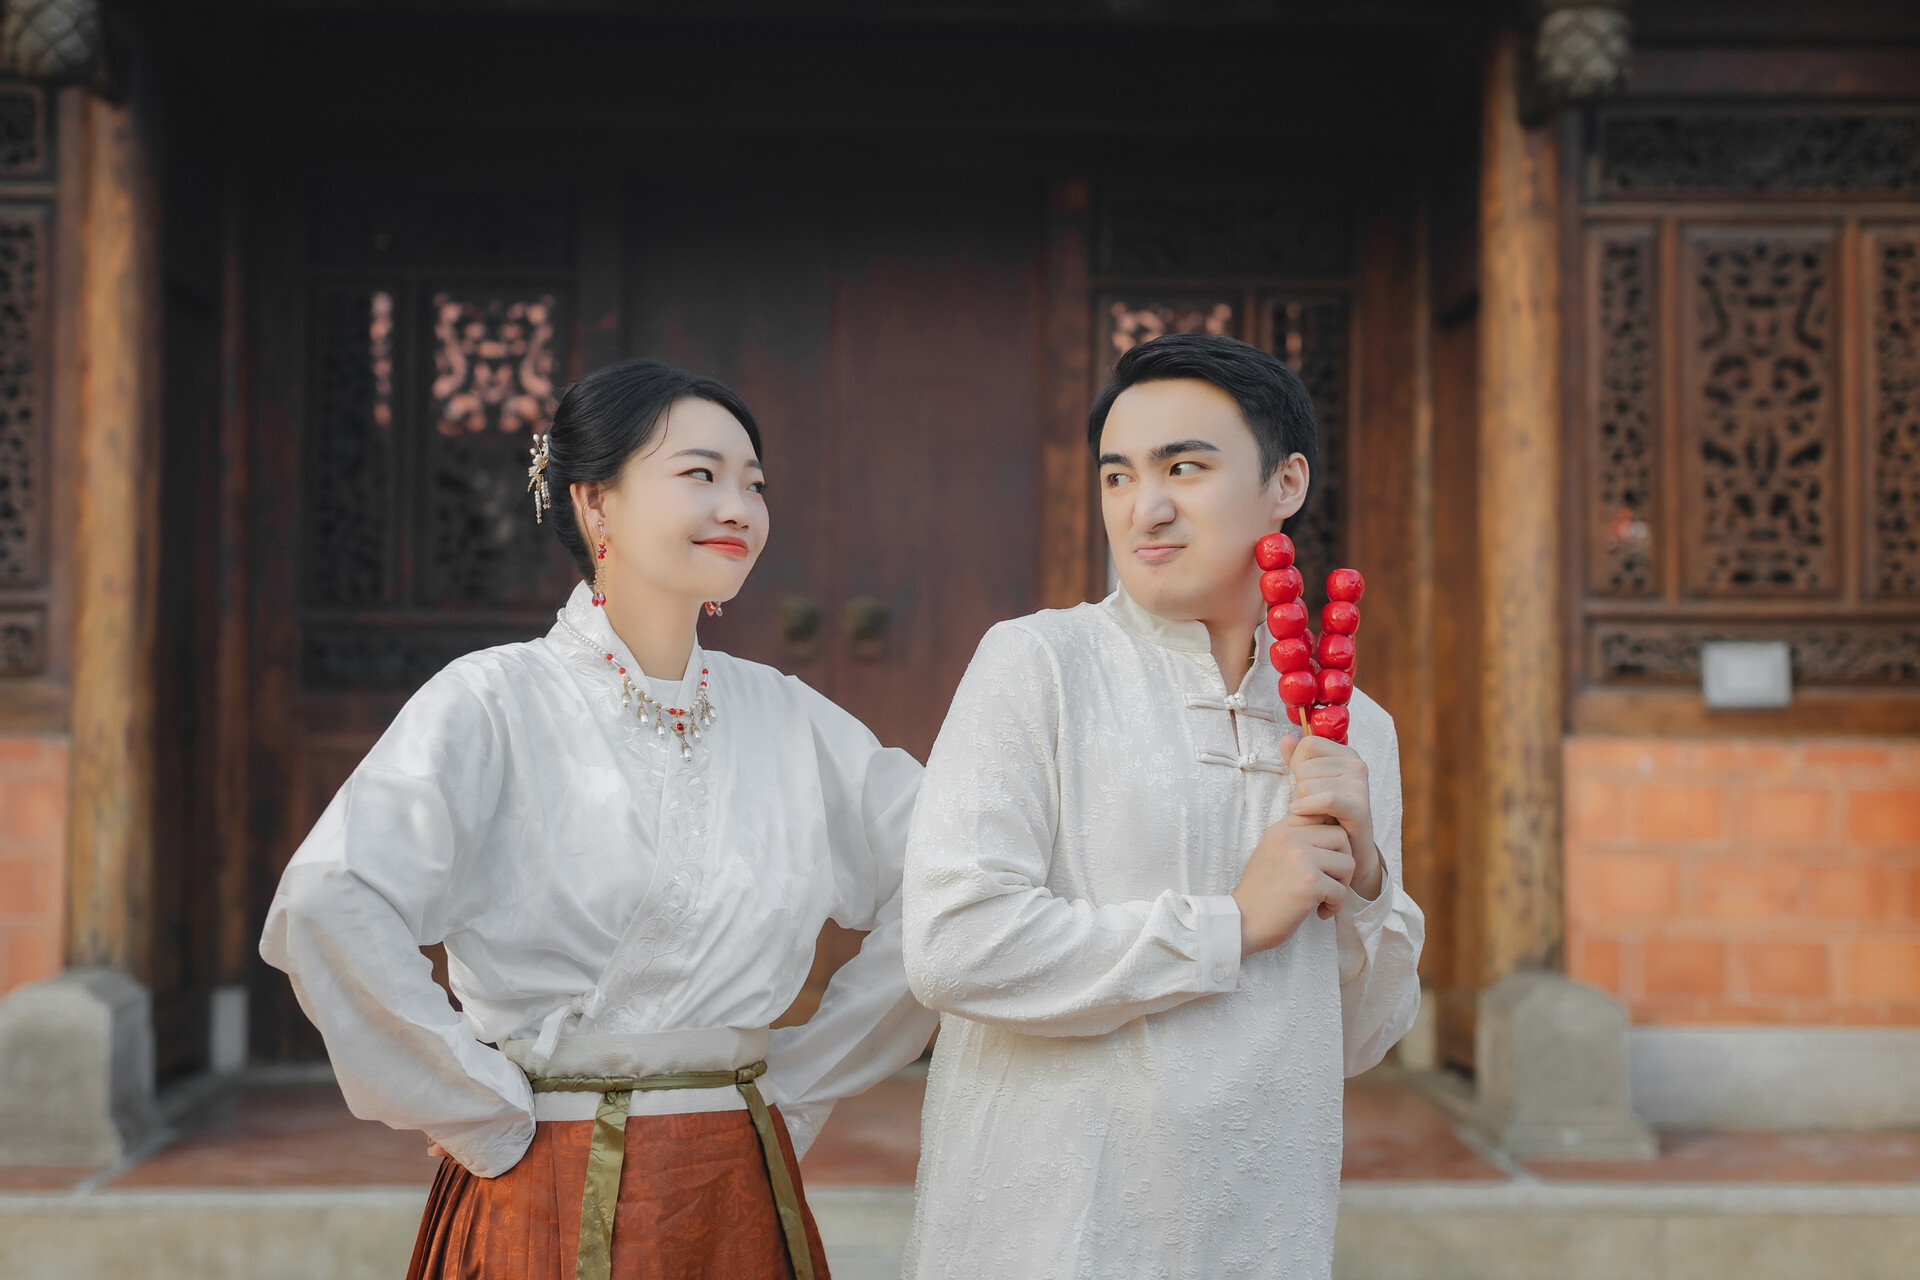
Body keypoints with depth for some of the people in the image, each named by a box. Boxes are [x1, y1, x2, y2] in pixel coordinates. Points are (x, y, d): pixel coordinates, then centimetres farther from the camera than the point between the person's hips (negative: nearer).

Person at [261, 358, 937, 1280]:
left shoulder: (783, 715, 4)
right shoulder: (494, 703, -9)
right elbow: (327, 908, -21)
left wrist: (800, 1080, 7)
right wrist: (491, 1121, -15)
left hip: (745, 1199, 4)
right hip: (559, 1198, -4)